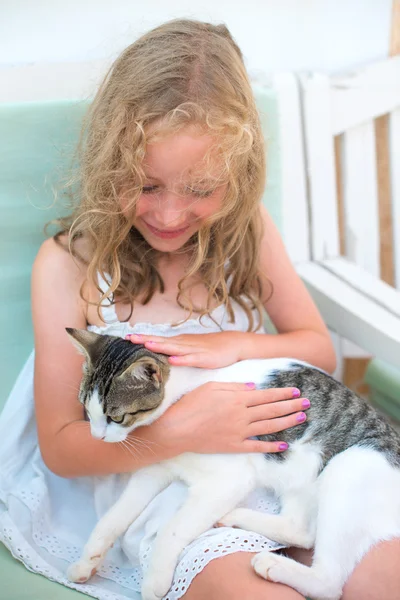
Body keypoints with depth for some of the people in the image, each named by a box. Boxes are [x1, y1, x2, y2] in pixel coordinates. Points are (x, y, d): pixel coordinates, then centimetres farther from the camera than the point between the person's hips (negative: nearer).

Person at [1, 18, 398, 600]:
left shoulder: (247, 227, 1)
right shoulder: (69, 264, -9)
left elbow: (319, 348, 9)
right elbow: (60, 447, -6)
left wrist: (234, 345, -13)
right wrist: (176, 432, -24)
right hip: (148, 477, -3)